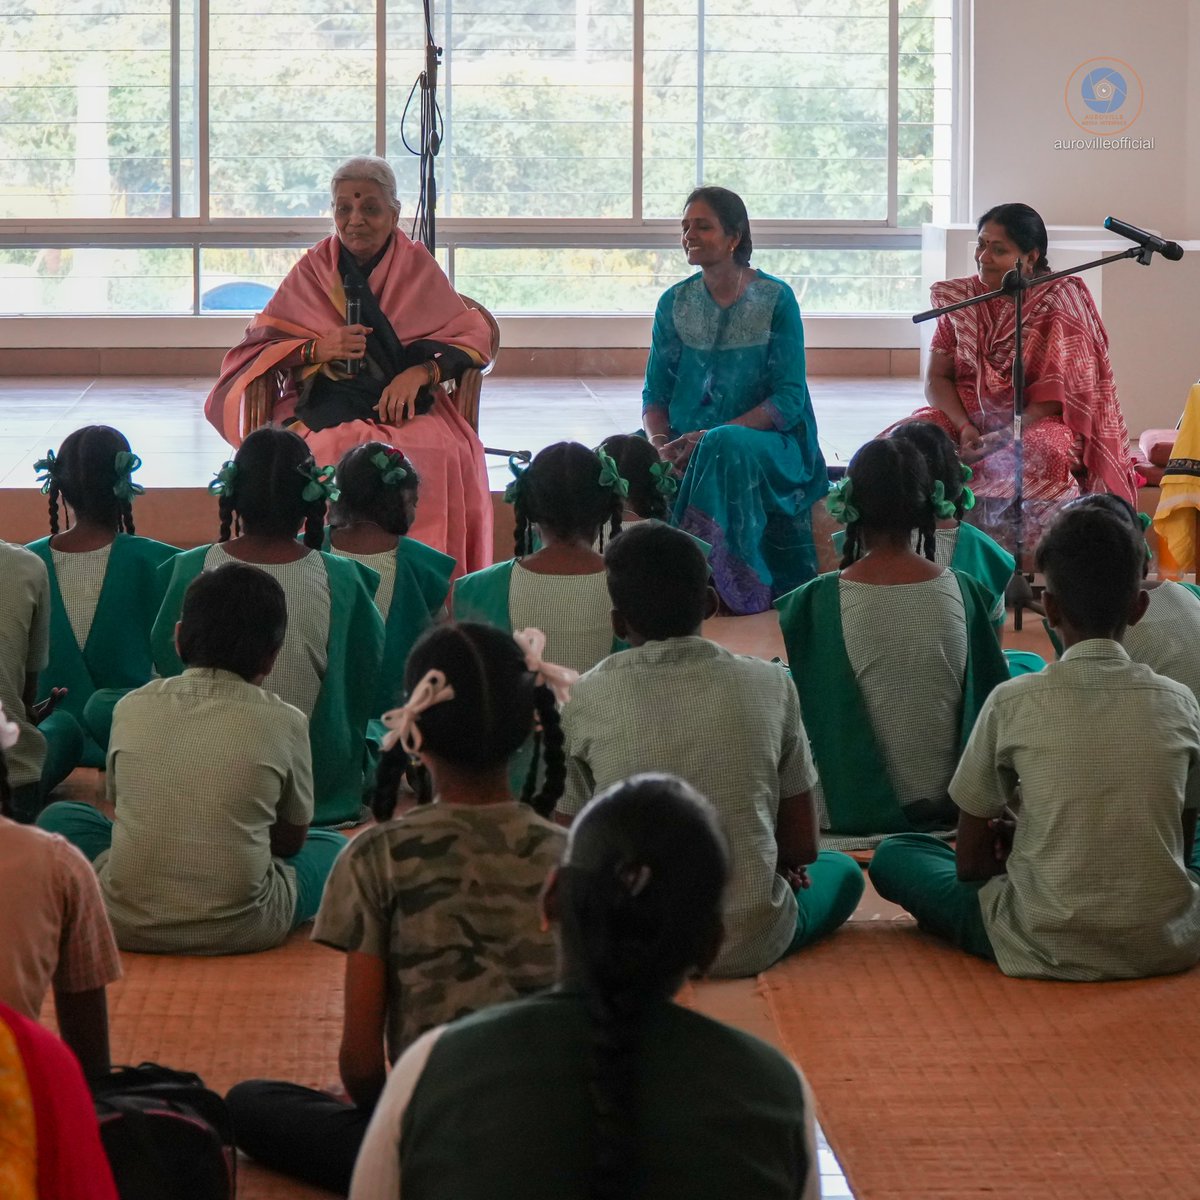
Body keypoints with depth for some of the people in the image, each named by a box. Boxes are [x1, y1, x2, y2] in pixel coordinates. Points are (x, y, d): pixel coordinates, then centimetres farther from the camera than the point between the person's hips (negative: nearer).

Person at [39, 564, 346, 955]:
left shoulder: (132, 707, 3)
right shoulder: (284, 722, -2)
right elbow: (292, 840, 11)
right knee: (334, 845, 25)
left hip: (128, 923, 1)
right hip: (241, 931, -1)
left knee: (60, 817, 28)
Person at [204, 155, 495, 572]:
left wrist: (422, 371, -15)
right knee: (331, 455, -37)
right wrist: (318, 349, -13)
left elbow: (473, 338, 5)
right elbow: (257, 346, 7)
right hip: (324, 406, 0)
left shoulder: (417, 266, 12)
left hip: (406, 407, 0)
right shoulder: (313, 269, 12)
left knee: (440, 455, -35)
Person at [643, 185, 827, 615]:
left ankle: (734, 591, -28)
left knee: (725, 450, -38)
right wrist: (659, 443, -14)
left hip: (766, 443, -4)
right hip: (689, 444, 4)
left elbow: (789, 398, -9)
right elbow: (655, 393, 9)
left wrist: (711, 437, -20)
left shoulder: (776, 300, -4)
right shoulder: (674, 303, 9)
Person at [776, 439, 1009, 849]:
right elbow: (990, 699, 7)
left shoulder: (816, 602, -11)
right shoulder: (963, 592, -4)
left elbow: (804, 706, 1)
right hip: (948, 803, 1)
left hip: (852, 811, -1)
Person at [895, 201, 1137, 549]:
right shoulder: (960, 298, 7)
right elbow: (936, 379, 3)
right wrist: (965, 427, -16)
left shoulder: (1060, 302, -6)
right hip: (967, 414, 4)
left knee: (1041, 455, -38)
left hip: (1036, 420, -4)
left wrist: (1005, 436, -24)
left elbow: (1057, 393, -11)